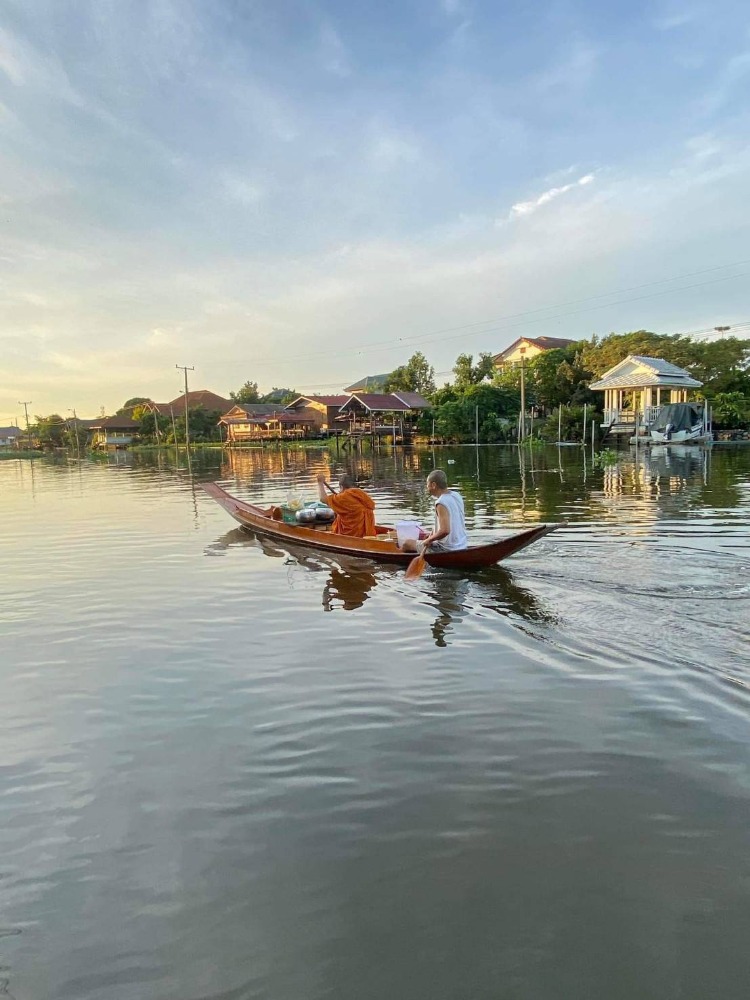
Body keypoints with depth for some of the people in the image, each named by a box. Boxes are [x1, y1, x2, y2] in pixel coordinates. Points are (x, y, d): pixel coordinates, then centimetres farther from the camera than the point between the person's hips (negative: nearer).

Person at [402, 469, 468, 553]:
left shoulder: (441, 503, -22)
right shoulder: (457, 496, 4)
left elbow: (445, 531, -32)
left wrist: (429, 540, -16)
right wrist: (435, 531, 17)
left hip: (448, 549, -9)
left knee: (407, 543, 6)